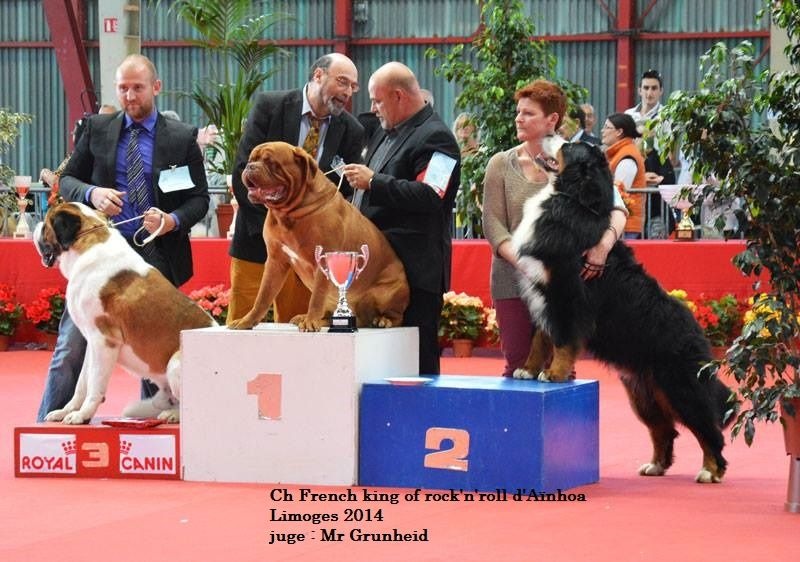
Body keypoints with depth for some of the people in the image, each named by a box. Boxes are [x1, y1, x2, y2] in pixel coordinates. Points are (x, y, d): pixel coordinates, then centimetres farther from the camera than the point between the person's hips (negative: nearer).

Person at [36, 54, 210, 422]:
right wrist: (91, 193, -11)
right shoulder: (97, 128, 8)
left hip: (156, 254, 0)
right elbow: (67, 179, 11)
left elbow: (199, 198, 6)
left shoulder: (182, 138, 5)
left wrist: (173, 221, -14)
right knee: (72, 346, -4)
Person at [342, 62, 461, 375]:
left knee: (418, 357, -7)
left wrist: (373, 182, -20)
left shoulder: (435, 138, -10)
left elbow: (428, 197, -22)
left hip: (415, 271, -10)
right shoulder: (386, 133, 20)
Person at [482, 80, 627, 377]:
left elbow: (616, 209, -5)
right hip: (513, 282, 1)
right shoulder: (501, 165, 5)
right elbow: (493, 224, -1)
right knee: (517, 363, -1)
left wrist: (605, 241, -26)